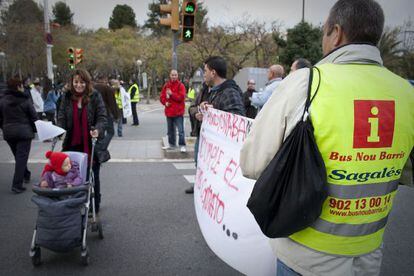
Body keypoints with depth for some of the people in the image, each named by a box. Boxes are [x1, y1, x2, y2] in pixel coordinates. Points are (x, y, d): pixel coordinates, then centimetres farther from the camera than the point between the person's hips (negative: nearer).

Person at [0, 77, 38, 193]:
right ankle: (17, 185, -8)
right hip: (24, 132, -5)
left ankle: (26, 175, 37)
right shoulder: (25, 100, -10)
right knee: (22, 157, -4)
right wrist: (34, 130, 7)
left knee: (18, 156, 21)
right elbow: (34, 117, -7)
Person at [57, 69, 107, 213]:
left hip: (91, 144, -2)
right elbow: (61, 117, 2)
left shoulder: (95, 96, -5)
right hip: (72, 144, 2)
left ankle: (94, 206, 26)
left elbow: (102, 118, -9)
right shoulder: (66, 97, 4)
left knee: (92, 177, 11)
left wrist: (98, 129, -28)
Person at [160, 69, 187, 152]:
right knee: (170, 130, 16)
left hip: (178, 112, -6)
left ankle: (182, 145, 0)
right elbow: (162, 96, 12)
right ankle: (171, 144, 29)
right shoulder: (166, 85, 10)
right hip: (169, 111, 6)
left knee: (180, 130, -7)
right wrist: (165, 102, -6)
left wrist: (171, 94, -19)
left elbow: (181, 97, -17)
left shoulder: (180, 85, -6)